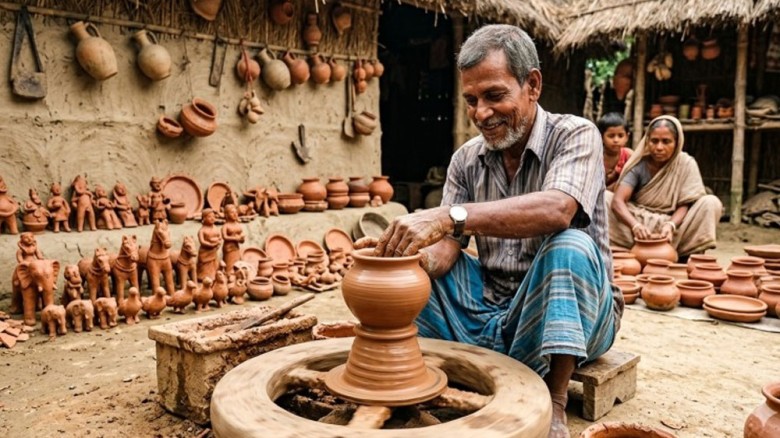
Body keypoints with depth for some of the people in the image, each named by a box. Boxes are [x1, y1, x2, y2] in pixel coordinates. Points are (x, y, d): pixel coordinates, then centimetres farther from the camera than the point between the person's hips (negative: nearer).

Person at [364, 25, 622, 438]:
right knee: (407, 261, -8)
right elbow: (445, 250, -7)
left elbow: (557, 210, -35)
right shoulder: (466, 160, 1)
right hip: (490, 312, 4)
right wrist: (411, 256, -30)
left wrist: (452, 215, -45)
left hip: (565, 314, -3)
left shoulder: (575, 135, -12)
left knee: (569, 245, -34)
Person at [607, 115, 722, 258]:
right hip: (641, 226, -1)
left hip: (673, 222, 1)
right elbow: (618, 201, -23)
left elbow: (684, 204, -11)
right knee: (604, 199, -23)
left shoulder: (686, 164, -7)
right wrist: (635, 225, -42)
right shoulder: (639, 165, -10)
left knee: (711, 203, -23)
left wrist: (670, 225, -33)